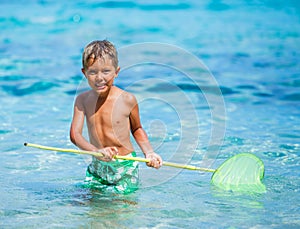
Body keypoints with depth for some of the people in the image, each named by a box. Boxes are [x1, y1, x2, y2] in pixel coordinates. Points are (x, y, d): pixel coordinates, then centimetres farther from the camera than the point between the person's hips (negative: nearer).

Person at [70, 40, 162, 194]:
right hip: (97, 168, 3)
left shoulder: (127, 100, -11)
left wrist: (149, 152, -7)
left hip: (125, 169, -3)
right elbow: (75, 134, -15)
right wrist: (96, 151, -33)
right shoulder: (82, 100, -4)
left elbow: (136, 129, 8)